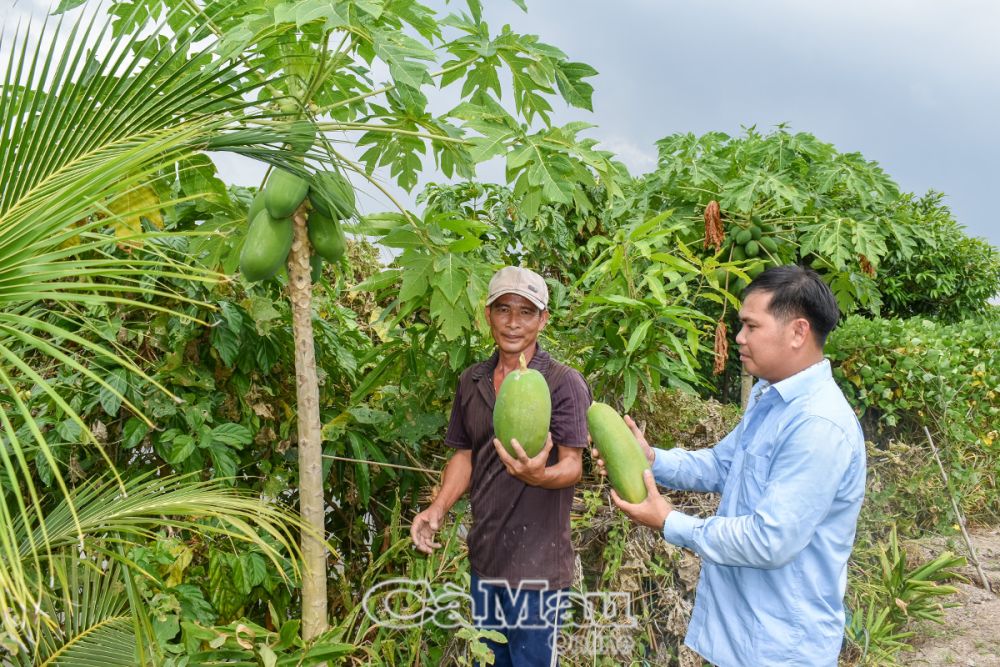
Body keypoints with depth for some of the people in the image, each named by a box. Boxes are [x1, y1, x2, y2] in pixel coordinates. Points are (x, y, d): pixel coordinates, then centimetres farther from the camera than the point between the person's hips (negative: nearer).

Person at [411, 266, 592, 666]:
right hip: (483, 555, 6)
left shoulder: (565, 383, -12)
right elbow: (464, 455, 12)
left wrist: (539, 474, -38)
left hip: (536, 560, -6)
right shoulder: (471, 382, 5)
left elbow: (573, 467, -15)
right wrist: (438, 508, -4)